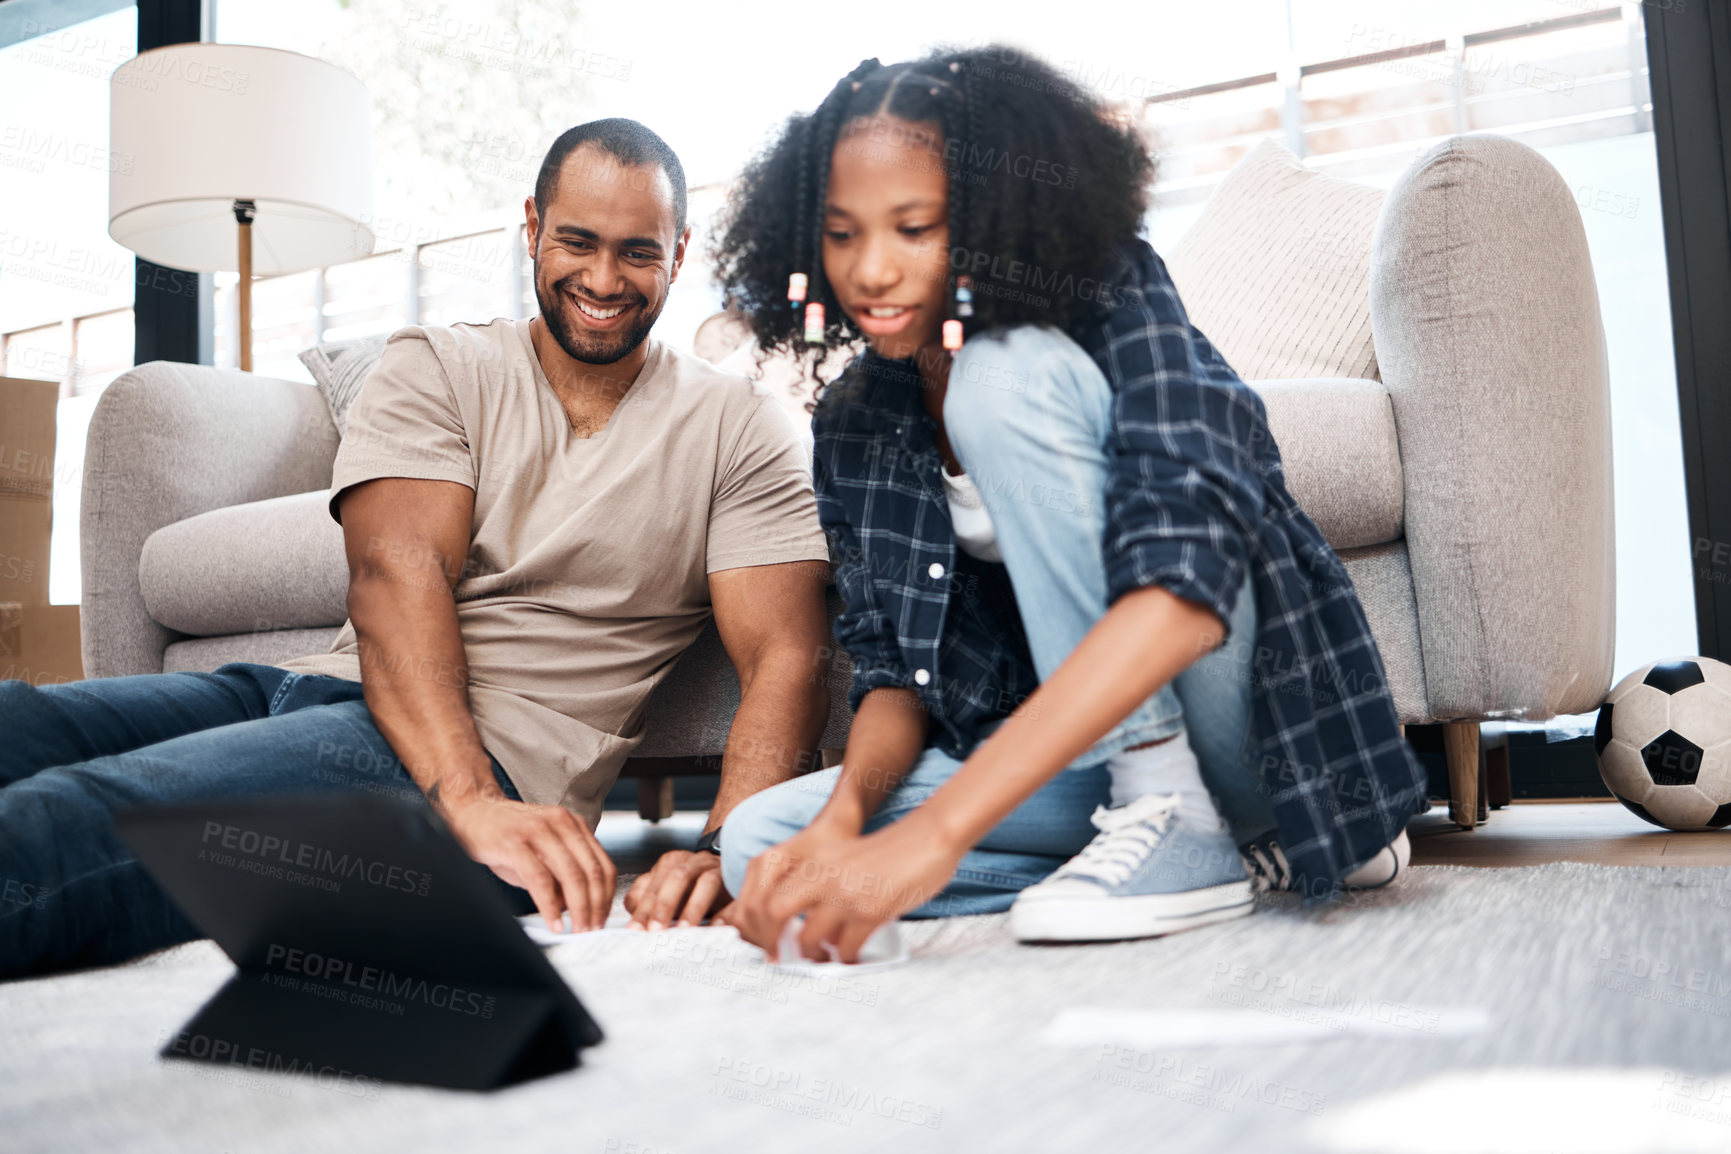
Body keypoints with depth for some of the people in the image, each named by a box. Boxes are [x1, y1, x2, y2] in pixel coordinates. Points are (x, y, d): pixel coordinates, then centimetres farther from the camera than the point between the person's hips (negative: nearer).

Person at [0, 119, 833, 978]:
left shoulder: (739, 431, 8)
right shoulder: (434, 368, 10)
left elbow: (788, 661, -2)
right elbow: (394, 576, -7)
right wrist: (470, 802, -26)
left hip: (505, 757, -3)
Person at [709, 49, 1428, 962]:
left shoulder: (1116, 311, -18)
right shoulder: (853, 424, 2)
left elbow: (1184, 592, -35)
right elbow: (895, 671, 3)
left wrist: (939, 829, -44)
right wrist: (843, 814, -21)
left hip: (1247, 730, -7)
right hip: (1077, 743, 7)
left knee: (1004, 374, -23)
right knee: (759, 839, -12)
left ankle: (1178, 824, -18)